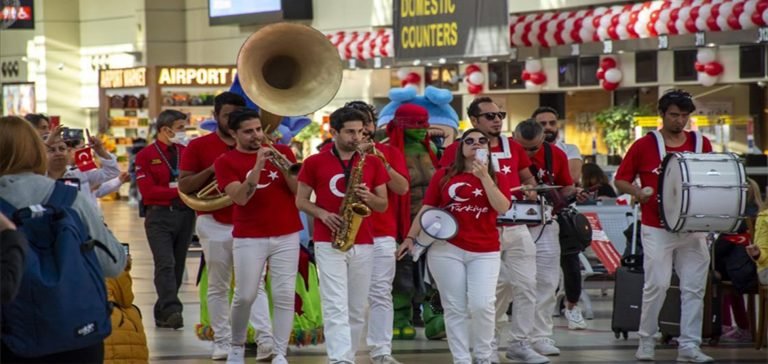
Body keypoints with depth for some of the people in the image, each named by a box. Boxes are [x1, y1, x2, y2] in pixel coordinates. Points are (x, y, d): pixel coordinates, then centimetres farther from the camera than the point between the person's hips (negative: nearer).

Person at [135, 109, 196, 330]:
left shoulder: (186, 152, 11)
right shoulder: (146, 156, 0)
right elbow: (148, 191, -9)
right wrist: (179, 191, -13)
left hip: (185, 214, 4)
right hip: (159, 215, -4)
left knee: (178, 266, 5)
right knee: (165, 264, -15)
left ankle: (162, 314, 13)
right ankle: (172, 311, -24)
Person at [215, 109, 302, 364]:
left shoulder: (282, 152, 6)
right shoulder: (226, 162, -1)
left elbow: (300, 191, 0)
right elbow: (240, 198, -15)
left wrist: (284, 167, -16)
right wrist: (258, 166, -24)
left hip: (286, 236, 2)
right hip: (248, 238, -1)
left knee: (284, 295, -3)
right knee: (244, 296, 1)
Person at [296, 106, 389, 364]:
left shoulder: (373, 163, 7)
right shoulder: (314, 163, 1)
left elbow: (383, 205, 10)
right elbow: (300, 201, 5)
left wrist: (368, 197, -12)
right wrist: (323, 214, -13)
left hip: (363, 244, 3)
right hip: (328, 242, -3)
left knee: (357, 309, 8)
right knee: (336, 307, -13)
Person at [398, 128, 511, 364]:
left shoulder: (497, 178, 7)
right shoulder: (444, 175, 5)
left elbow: (502, 208, -10)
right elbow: (426, 209, 7)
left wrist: (484, 177, -14)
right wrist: (411, 238, 2)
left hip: (485, 252, 0)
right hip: (447, 249, 0)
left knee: (482, 304, -12)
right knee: (455, 308, 0)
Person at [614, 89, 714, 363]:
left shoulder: (701, 144, 7)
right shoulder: (644, 146, -1)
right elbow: (620, 181, 3)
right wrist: (637, 191, -17)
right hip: (657, 229, -3)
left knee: (694, 287, 1)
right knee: (657, 285, -6)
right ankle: (646, 342, 8)